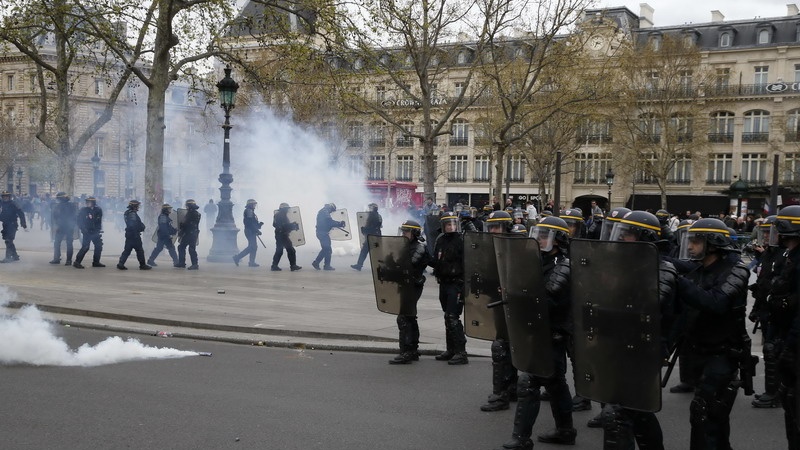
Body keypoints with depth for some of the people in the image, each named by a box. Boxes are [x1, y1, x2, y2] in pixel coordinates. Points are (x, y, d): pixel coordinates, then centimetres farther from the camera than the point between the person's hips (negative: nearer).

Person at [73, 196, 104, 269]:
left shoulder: (98, 210, 2)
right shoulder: (82, 210, -8)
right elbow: (79, 222, -5)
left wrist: (98, 229, 4)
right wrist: (83, 229, -15)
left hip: (95, 232, 5)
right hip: (87, 232, -5)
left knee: (99, 246, 6)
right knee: (85, 247, -12)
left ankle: (96, 262, 19)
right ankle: (77, 262, -5)